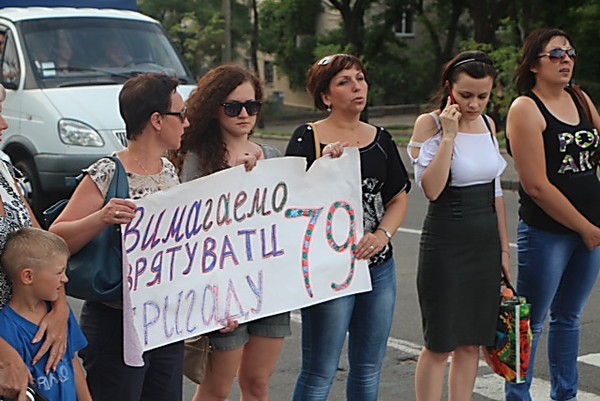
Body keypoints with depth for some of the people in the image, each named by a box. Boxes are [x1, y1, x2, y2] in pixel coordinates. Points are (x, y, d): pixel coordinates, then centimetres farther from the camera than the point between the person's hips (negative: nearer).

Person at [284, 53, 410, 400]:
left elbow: (399, 198, 11)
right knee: (320, 372, -2)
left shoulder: (380, 139, 10)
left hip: (380, 266, 6)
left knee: (369, 368, 14)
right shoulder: (307, 138, -6)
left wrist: (382, 235, -8)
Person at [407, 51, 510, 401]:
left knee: (471, 342, 10)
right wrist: (448, 135, -23)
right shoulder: (430, 124, -10)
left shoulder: (487, 123, 9)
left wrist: (504, 250, 15)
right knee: (439, 345, -1)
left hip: (486, 245, 6)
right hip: (446, 244, -6)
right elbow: (431, 188, -22)